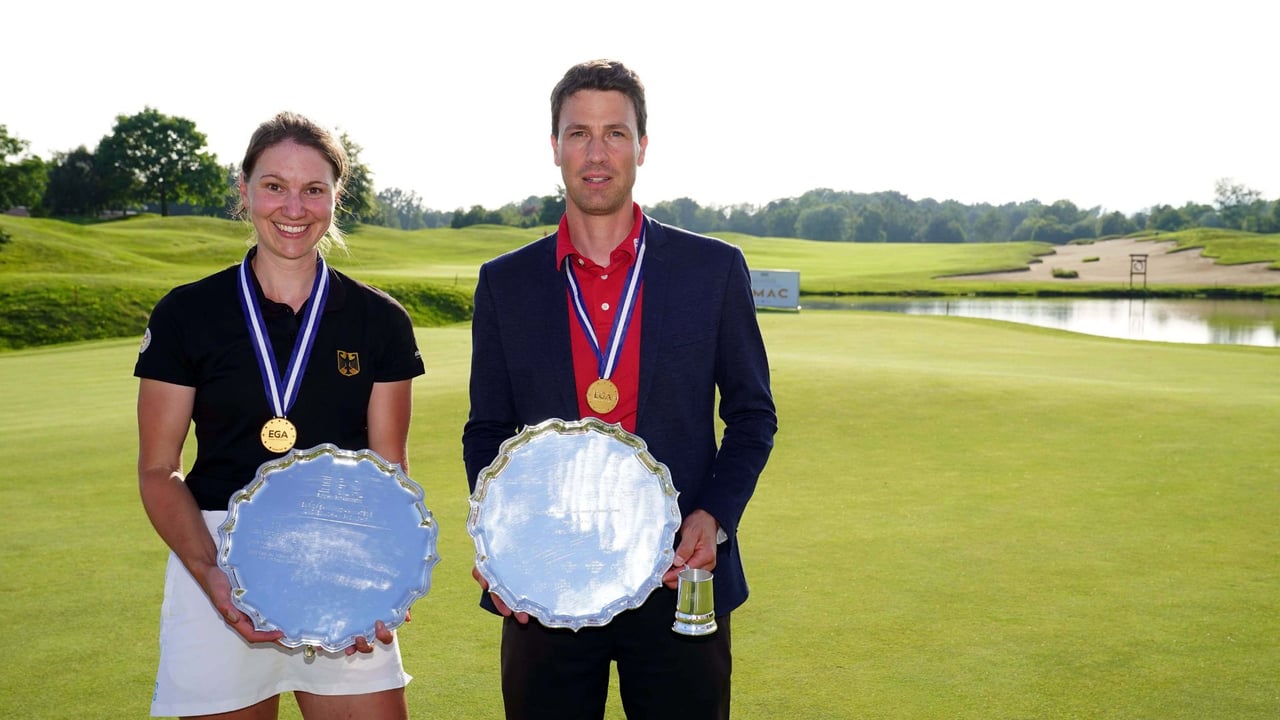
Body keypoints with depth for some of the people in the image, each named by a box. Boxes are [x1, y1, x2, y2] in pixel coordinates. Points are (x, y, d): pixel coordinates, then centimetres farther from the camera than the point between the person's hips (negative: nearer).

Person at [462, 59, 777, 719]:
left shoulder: (715, 269, 1)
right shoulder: (504, 282, 4)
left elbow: (752, 413, 6)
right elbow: (486, 432, 8)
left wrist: (715, 516, -9)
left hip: (681, 579, 0)